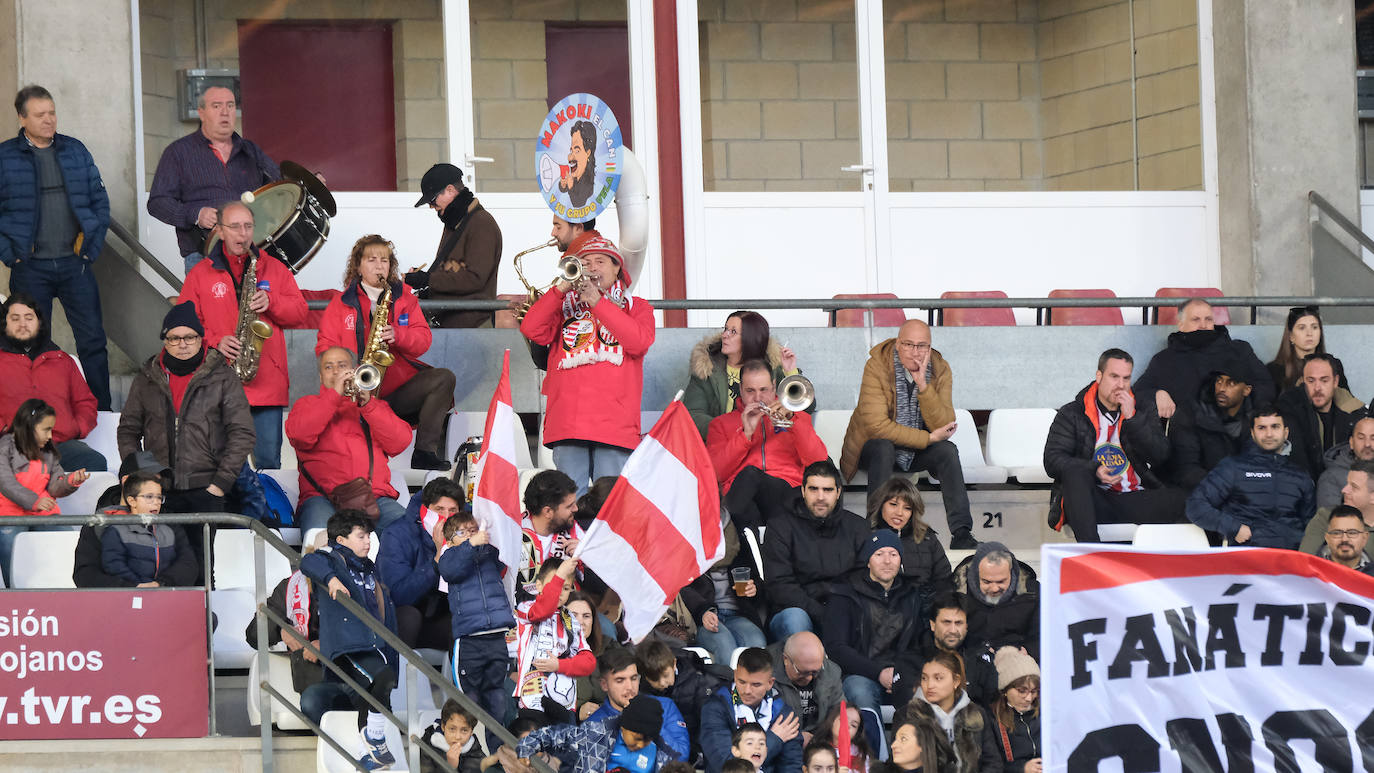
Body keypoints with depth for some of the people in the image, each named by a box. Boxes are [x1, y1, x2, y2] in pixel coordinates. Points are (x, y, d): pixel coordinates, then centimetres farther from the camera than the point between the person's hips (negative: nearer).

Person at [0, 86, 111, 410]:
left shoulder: (75, 151, 8)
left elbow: (100, 201, 12)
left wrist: (93, 245, 2)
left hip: (75, 263, 2)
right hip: (30, 269, -2)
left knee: (93, 339, 0)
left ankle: (102, 412, 7)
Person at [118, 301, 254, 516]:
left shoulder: (223, 379, 4)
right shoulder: (146, 379, 13)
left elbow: (242, 433, 2)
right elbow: (128, 430, 18)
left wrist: (222, 482, -6)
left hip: (206, 490, -2)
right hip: (159, 490, 2)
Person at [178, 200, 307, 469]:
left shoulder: (274, 268, 13)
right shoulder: (200, 273, 8)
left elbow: (299, 313, 10)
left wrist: (271, 302, -9)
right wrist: (215, 341, -11)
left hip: (267, 384, 1)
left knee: (268, 461, -1)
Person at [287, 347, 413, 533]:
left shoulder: (375, 405, 27)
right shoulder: (307, 404, 22)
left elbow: (400, 443, 8)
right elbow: (298, 435, -2)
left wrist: (367, 405, -3)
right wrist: (335, 394, -4)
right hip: (324, 498, -2)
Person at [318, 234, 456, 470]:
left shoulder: (404, 297, 18)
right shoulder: (341, 304, 13)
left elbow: (423, 339, 9)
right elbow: (325, 346, 7)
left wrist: (397, 335, -14)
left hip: (400, 386, 2)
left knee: (444, 378, -24)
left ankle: (425, 451, -28)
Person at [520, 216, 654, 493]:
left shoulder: (635, 307, 18)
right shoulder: (565, 306, 22)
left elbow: (640, 342, -3)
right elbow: (531, 329, 5)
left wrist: (598, 302, -4)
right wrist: (563, 288, -1)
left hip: (614, 424, -2)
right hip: (568, 423, 2)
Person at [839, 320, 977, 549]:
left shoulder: (940, 370, -8)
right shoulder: (877, 366, -19)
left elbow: (942, 426, -17)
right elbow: (876, 425, -26)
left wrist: (923, 385, -29)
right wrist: (928, 438, -25)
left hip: (919, 452, 3)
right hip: (874, 447, -3)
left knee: (948, 451, -24)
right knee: (883, 448, -35)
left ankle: (961, 533, -29)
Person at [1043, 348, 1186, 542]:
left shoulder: (1143, 410, 18)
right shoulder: (1071, 414, 10)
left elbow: (1161, 456, 5)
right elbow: (1052, 460, -1)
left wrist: (1132, 418, -5)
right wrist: (1094, 470, -17)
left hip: (1134, 501, 2)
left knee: (1178, 499, -26)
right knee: (1075, 473, -35)